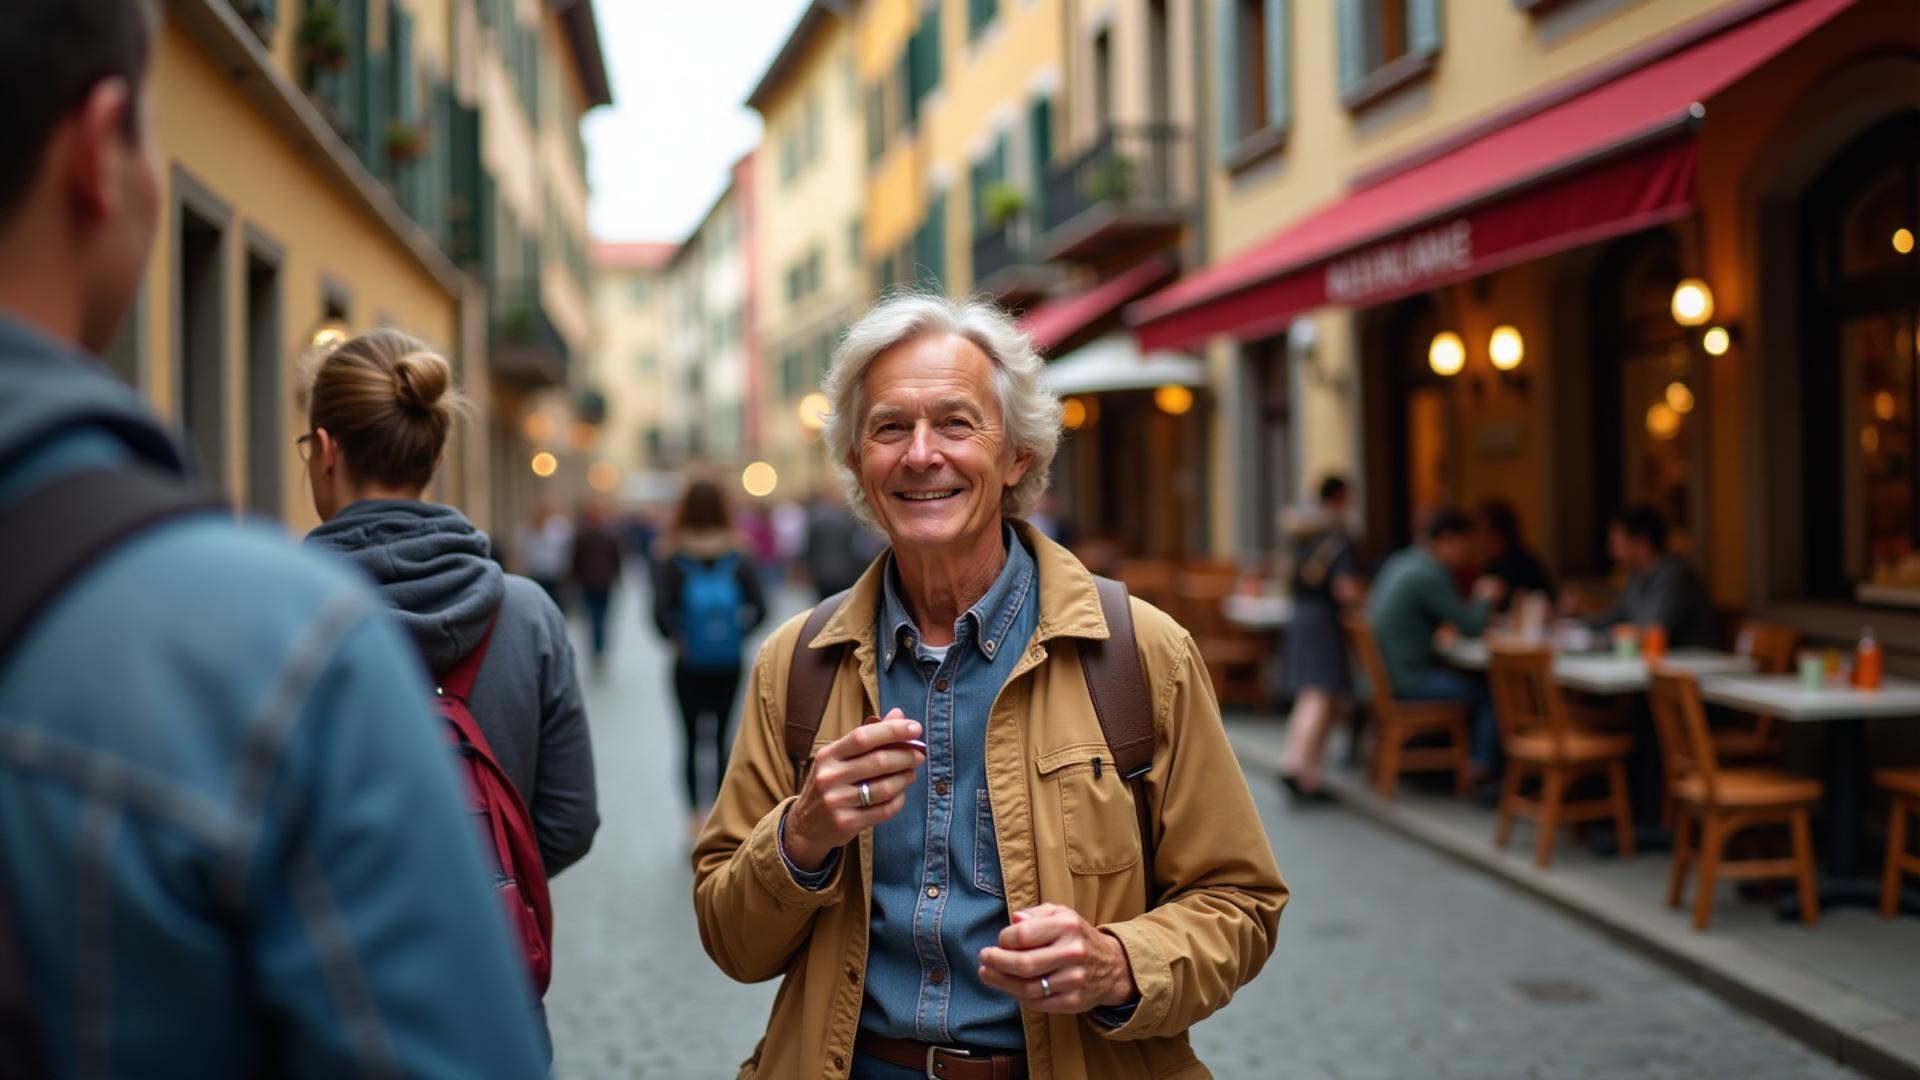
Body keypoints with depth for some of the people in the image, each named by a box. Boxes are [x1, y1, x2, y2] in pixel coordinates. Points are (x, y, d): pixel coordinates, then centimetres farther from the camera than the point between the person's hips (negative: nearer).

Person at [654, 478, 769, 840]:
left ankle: (695, 816, 3)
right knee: (724, 736, 12)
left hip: (689, 663, -1)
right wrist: (739, 632, 3)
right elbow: (760, 608, -10)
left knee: (691, 738, 8)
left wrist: (676, 638, -1)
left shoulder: (673, 558, -7)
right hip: (729, 663, 1)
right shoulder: (738, 555, -3)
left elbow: (661, 612, -18)